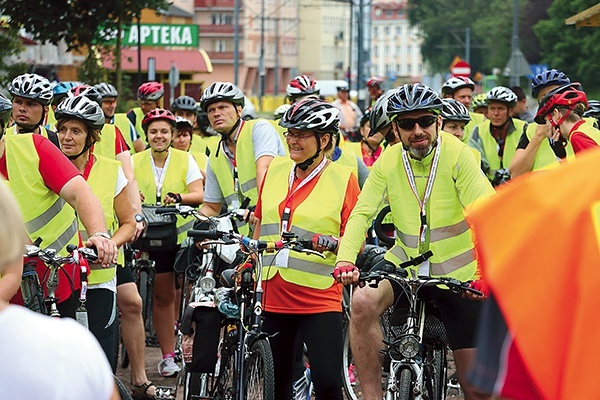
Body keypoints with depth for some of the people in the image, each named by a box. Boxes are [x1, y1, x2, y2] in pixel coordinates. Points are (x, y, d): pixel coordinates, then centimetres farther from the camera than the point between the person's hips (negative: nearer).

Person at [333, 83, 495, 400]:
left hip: (456, 271, -2)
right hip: (404, 261, 2)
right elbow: (362, 212, -8)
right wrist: (345, 260, -26)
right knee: (363, 303, -30)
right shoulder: (388, 161, -4)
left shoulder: (457, 154, -14)